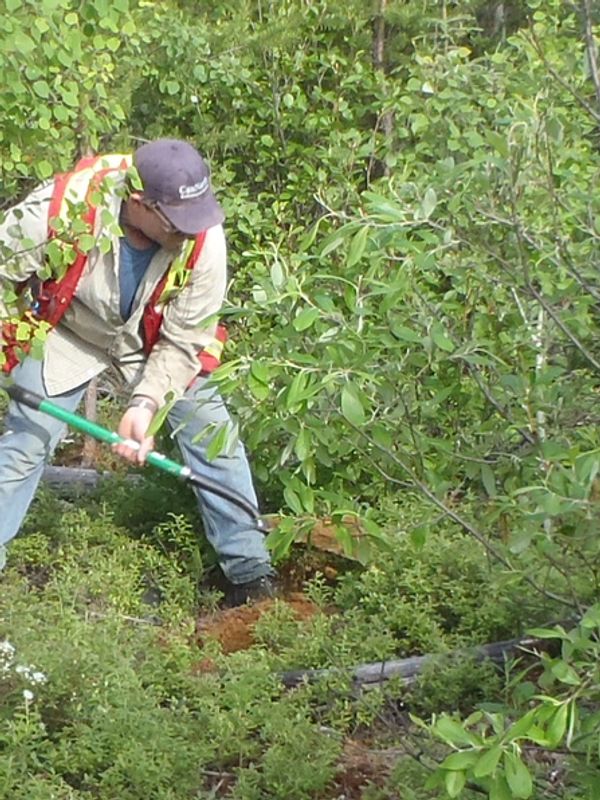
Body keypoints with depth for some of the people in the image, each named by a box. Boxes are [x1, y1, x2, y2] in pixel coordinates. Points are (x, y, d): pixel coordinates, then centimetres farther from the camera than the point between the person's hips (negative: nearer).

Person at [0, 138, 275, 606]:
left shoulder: (205, 239, -32)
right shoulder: (61, 209, -37)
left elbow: (184, 341, -22)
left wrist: (147, 403, -34)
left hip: (159, 338, 1)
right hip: (70, 332, -1)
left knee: (213, 434, -5)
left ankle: (251, 572, 8)